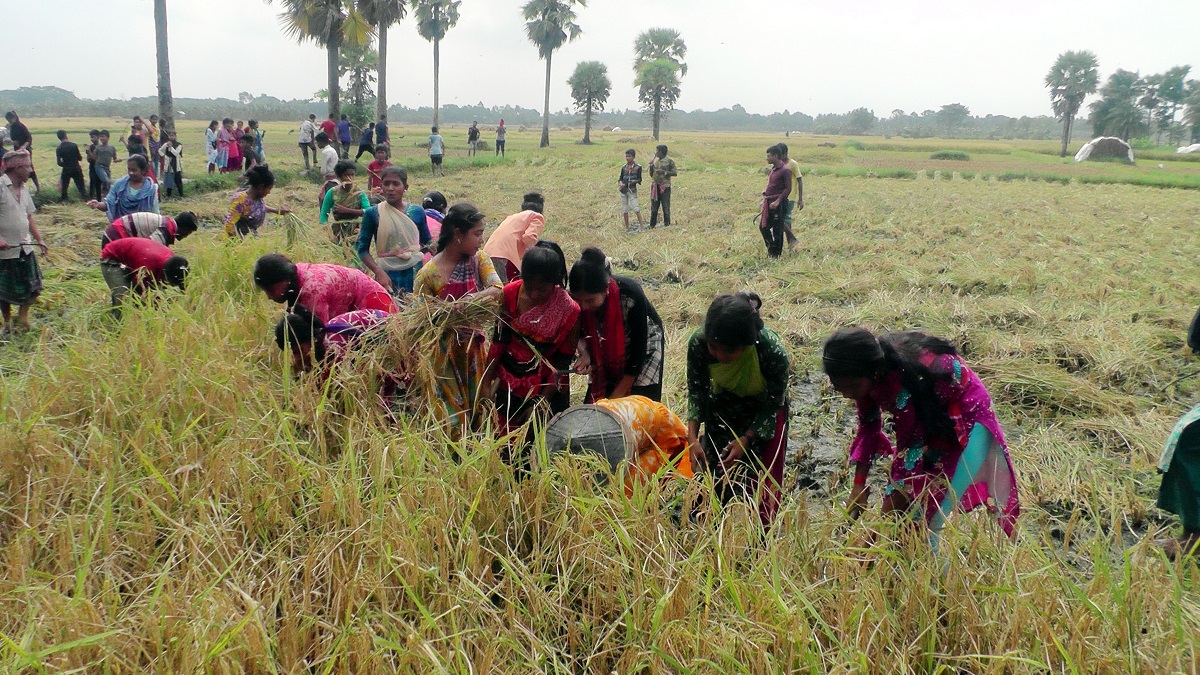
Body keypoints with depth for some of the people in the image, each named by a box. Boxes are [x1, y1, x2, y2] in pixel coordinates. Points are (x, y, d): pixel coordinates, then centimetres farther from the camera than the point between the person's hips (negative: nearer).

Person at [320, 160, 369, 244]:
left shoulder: (360, 194, -3)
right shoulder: (332, 193, 0)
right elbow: (324, 214, 4)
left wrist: (346, 210, -21)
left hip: (355, 234, -1)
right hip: (337, 235, 1)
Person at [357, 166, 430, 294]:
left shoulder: (417, 212, 4)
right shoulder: (372, 214, -3)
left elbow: (427, 243, 15)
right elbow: (362, 249, -3)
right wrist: (378, 272, -16)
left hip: (415, 274, 2)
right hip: (387, 275, -2)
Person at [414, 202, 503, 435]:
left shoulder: (479, 259, 0)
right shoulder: (427, 275, -14)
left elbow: (497, 289, -16)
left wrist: (469, 300, -32)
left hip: (475, 348, 5)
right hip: (444, 355, -5)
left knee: (477, 411, 13)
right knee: (451, 421, 1)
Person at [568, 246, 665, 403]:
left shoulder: (631, 295, -37)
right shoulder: (577, 297, -25)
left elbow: (638, 350, -28)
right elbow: (579, 331, -4)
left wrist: (616, 397, -23)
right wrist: (584, 353, -27)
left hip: (644, 346, -3)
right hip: (606, 351, 4)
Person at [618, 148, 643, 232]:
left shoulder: (638, 167, -3)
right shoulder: (624, 167, 8)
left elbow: (639, 179, -3)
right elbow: (620, 178, 11)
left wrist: (634, 181, -24)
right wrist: (620, 183, -11)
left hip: (632, 190, -4)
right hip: (623, 190, 4)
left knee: (635, 208, -13)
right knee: (624, 209, 7)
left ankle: (641, 226, -9)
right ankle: (627, 228, 15)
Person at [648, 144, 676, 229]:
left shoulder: (669, 161, -2)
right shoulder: (655, 161, 14)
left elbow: (675, 173, -6)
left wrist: (664, 172, -16)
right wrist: (651, 166, 0)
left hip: (665, 186, -5)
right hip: (655, 186, 5)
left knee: (666, 206, -2)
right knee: (654, 206, 6)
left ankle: (667, 224, 6)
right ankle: (652, 225, 10)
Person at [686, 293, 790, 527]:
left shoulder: (772, 351, -38)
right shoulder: (698, 342, -32)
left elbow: (774, 403, -19)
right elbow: (696, 390, -14)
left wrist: (746, 440, -26)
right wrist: (693, 438, -24)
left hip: (763, 414, -2)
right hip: (723, 409, 2)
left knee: (759, 484, 0)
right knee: (716, 474, 6)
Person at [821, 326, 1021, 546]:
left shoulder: (901, 381, -38)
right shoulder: (867, 374, -16)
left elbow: (909, 449, -31)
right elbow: (868, 427, -2)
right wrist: (859, 486, -7)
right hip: (928, 417, 7)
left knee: (925, 521, -10)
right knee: (901, 514, 5)